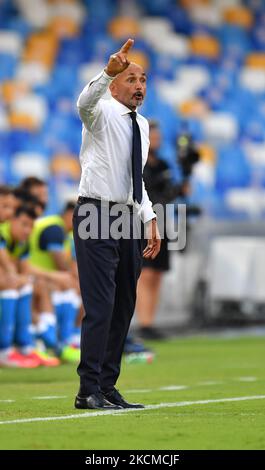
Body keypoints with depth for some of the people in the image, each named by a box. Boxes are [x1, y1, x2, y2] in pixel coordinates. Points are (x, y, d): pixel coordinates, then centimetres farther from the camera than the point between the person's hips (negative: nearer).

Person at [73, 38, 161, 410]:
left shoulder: (142, 125, 16)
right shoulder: (103, 114, -6)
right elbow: (85, 103, -31)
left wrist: (150, 220, 14)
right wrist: (108, 71, -48)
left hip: (128, 218, 8)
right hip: (96, 215, -8)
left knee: (124, 308, 9)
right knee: (101, 306, -13)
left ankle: (108, 388, 17)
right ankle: (89, 391, -10)